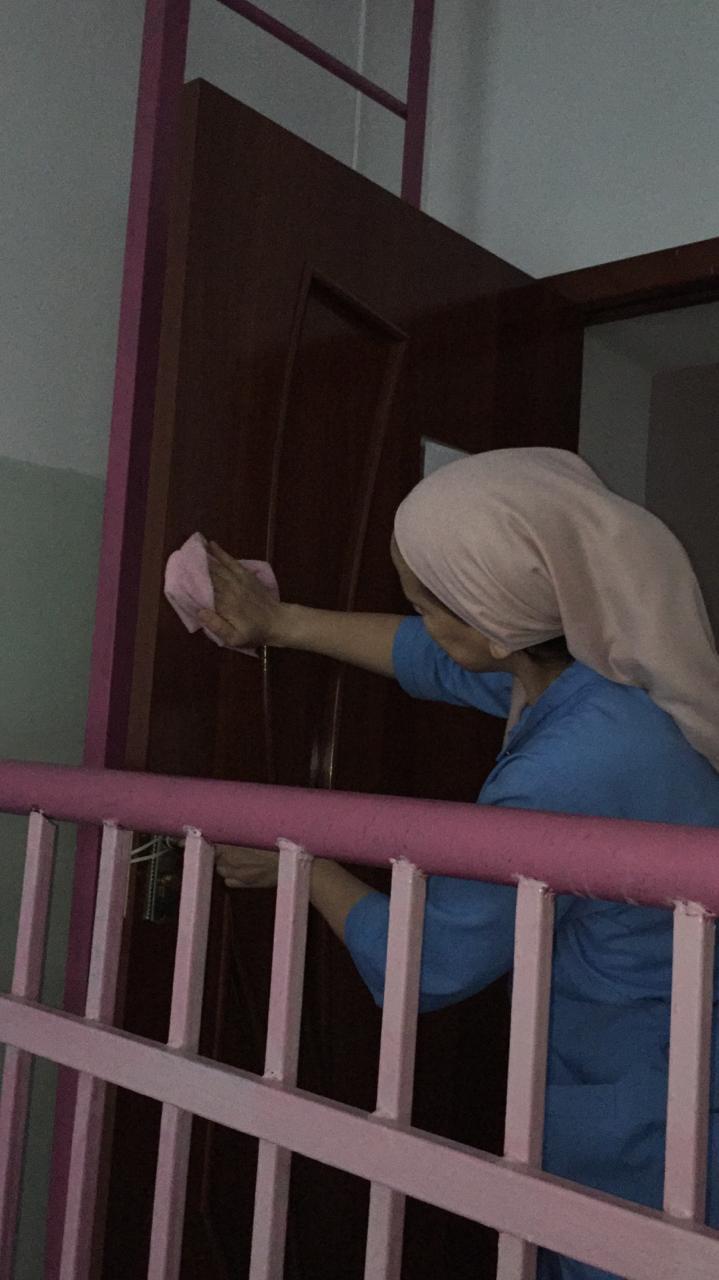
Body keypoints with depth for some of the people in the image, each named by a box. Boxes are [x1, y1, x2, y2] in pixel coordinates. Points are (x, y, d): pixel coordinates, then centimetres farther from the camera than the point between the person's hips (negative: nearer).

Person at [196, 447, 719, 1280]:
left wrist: (305, 865, 1)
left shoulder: (570, 774, -32)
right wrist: (281, 623, 22)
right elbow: (440, 661, 14)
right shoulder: (602, 663, -6)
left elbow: (420, 968, -16)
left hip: (642, 1145, -8)